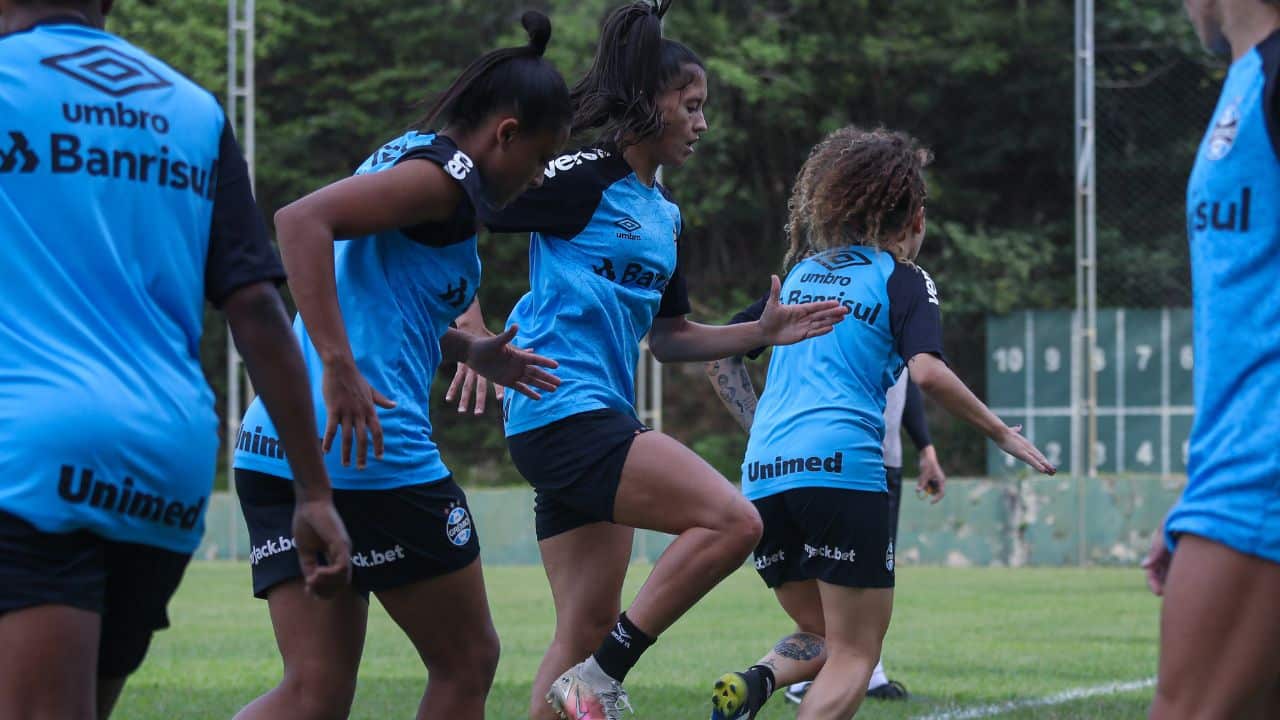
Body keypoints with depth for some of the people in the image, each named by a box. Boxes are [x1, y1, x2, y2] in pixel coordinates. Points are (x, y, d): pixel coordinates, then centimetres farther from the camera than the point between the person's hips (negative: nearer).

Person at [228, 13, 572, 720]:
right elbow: (300, 220, -23)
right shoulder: (444, 175, -8)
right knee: (466, 661, 9)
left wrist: (469, 350, 31)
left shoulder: (403, 159, 21)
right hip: (371, 453, -9)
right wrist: (339, 365, -27)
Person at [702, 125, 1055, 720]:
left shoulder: (803, 270, 21)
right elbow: (927, 372, -12)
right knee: (854, 655, 2)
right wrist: (1004, 435, -3)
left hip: (764, 472, 6)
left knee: (821, 636, 20)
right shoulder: (903, 279, 4)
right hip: (843, 467, -6)